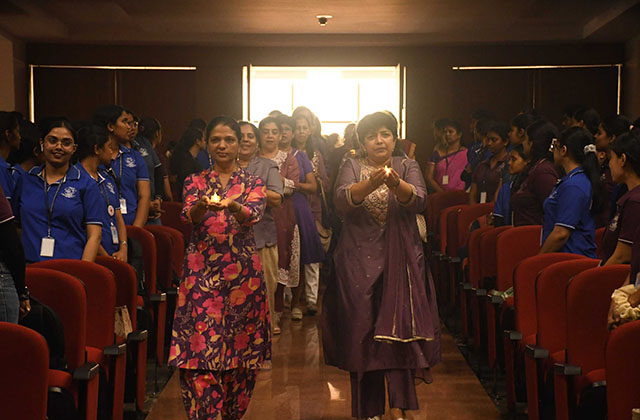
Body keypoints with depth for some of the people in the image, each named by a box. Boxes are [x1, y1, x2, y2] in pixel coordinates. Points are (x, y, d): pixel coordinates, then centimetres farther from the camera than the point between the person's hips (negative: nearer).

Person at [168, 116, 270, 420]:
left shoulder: (252, 183, 9)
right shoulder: (195, 181, 11)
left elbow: (253, 215, -11)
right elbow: (189, 216, -9)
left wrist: (233, 206, -34)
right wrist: (202, 206, -32)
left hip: (242, 272, 1)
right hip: (202, 272, 0)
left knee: (241, 349, 5)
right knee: (200, 348, -9)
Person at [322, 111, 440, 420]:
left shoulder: (407, 167, 8)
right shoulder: (353, 167, 7)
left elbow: (419, 201, -12)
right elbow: (342, 200, -13)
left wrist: (396, 185, -34)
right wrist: (371, 183, -32)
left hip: (400, 261, 0)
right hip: (359, 261, 0)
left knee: (399, 331, -8)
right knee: (362, 332, 2)